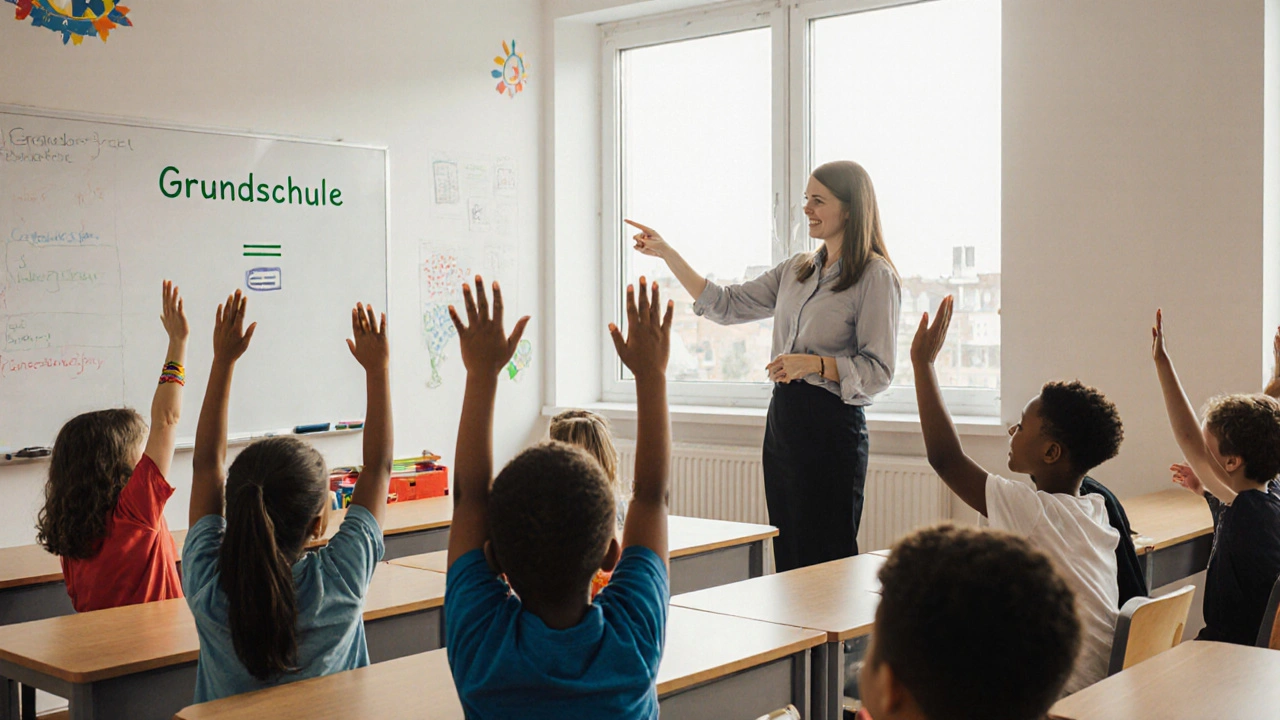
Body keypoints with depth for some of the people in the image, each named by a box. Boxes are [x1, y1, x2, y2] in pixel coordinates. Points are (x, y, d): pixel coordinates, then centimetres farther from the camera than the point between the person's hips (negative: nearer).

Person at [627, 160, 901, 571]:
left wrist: (813, 364, -22)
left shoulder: (875, 278, -7)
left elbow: (878, 371, -10)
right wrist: (667, 255, 14)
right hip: (782, 418, 7)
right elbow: (726, 306, 17)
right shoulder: (797, 271, 15)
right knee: (787, 558, 10)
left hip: (832, 428, -7)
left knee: (828, 560, -6)